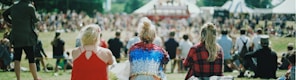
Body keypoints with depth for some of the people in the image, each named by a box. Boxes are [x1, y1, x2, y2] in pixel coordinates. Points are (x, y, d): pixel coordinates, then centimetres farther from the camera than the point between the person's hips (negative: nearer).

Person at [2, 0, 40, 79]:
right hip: (27, 38, -5)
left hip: (15, 37, 5)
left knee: (17, 59, 7)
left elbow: (4, 14, 23)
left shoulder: (14, 7, 8)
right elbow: (35, 20, -1)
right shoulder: (30, 7, -10)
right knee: (31, 59, 3)